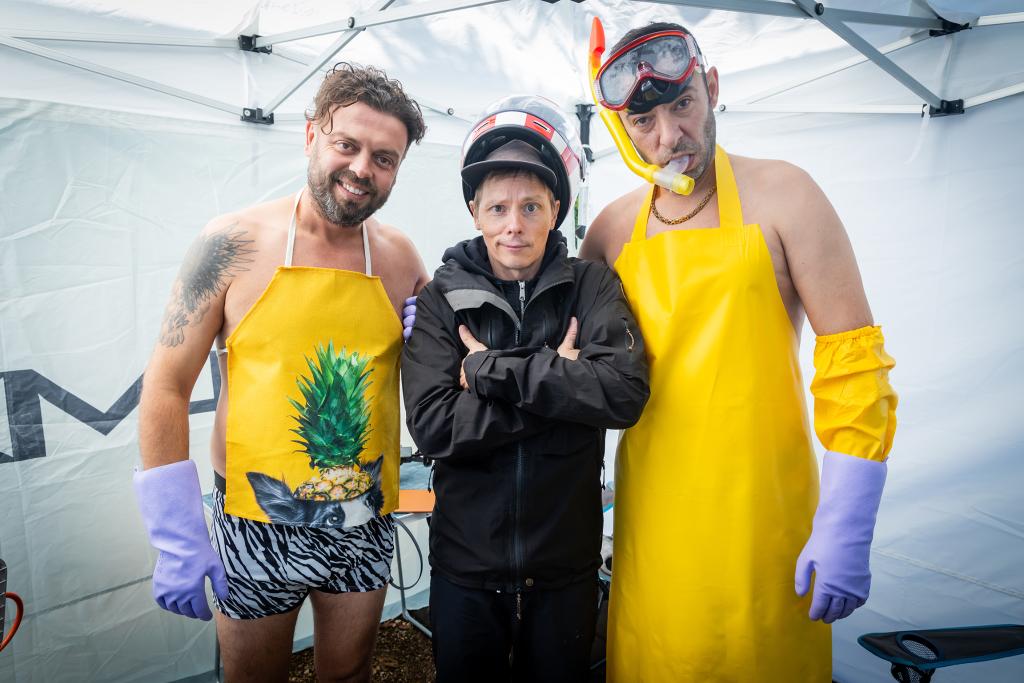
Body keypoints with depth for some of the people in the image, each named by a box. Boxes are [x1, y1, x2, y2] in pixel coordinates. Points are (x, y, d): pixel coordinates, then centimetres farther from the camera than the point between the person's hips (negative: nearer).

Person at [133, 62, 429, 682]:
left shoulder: (401, 258, -3)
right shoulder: (235, 243, -11)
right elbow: (167, 386, -8)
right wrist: (177, 538, -10)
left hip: (365, 522, 3)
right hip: (259, 522, -2)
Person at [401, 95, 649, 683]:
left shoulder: (593, 288, -5)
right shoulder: (442, 299, -6)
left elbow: (627, 392, -22)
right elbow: (433, 426, -18)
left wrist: (495, 369, -21)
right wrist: (559, 380, -20)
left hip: (566, 566, 0)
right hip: (466, 566, 0)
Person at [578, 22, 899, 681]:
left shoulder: (779, 193, -6)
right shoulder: (616, 226, 3)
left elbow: (853, 358, -9)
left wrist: (846, 531, -12)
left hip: (764, 518, -3)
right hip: (650, 518, 3)